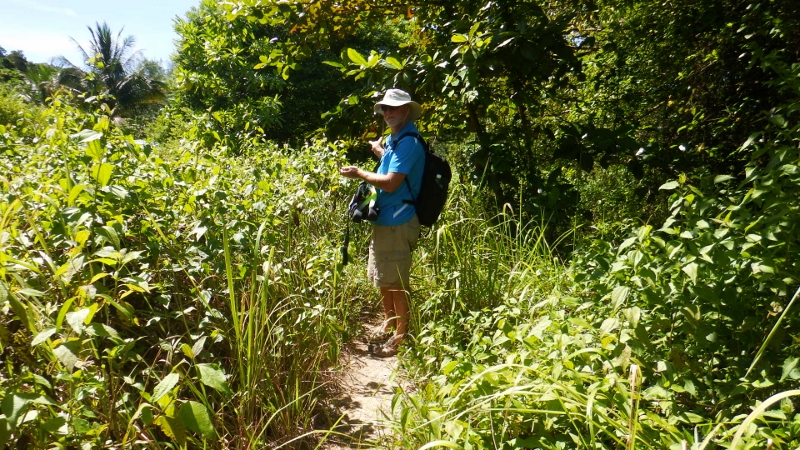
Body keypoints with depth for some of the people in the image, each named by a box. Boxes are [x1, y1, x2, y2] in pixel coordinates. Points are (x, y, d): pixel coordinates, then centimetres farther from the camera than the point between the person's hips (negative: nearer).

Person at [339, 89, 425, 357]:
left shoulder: (408, 142, -17)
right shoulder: (395, 139, 13)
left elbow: (391, 182, -23)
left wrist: (359, 173, -11)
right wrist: (380, 151, 33)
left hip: (396, 223, -10)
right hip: (384, 220, 10)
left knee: (395, 283, 0)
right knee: (382, 280, 21)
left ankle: (402, 337, 16)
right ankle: (389, 326, 39)